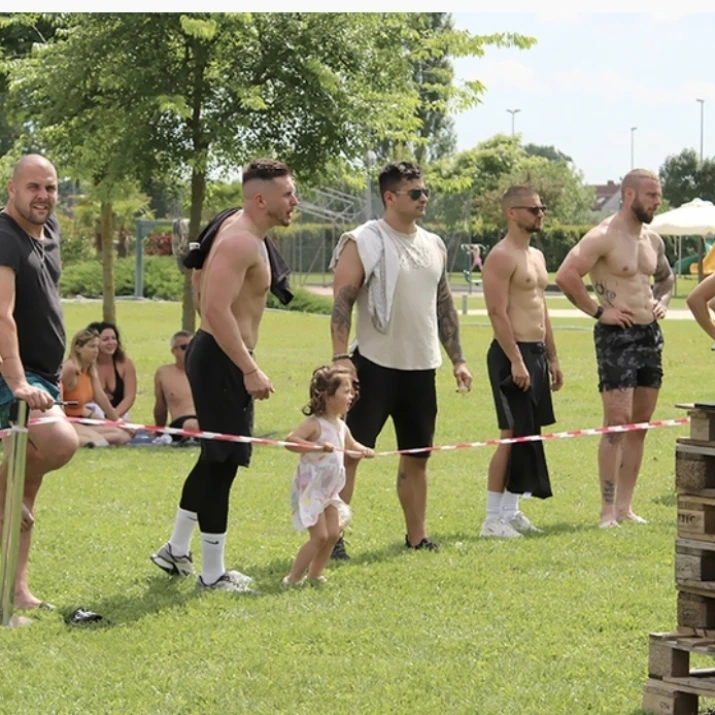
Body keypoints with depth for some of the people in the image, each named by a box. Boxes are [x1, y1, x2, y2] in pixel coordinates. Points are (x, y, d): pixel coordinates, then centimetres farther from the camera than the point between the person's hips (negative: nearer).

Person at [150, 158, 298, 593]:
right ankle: (213, 574, 1)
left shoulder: (244, 232, 12)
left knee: (216, 459, 20)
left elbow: (200, 279, 24)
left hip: (221, 356, 11)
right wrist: (250, 370, -30)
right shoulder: (240, 242, -21)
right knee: (222, 463, -5)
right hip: (221, 360, -11)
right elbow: (216, 309, -29)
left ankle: (177, 552, 30)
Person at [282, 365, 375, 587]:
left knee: (333, 533, 7)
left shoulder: (341, 426, 8)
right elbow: (290, 440, -32)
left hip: (329, 492, 8)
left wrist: (362, 451, 6)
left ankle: (315, 574, 21)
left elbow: (350, 445, 28)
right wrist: (318, 447, -41)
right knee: (320, 536, -10)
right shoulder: (315, 424, -19)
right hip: (310, 491, -8)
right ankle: (293, 579, -2)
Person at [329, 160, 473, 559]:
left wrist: (458, 359, 11)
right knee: (351, 451, -7)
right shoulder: (363, 243, -7)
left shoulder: (434, 246, 12)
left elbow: (445, 305, 17)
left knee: (417, 455, 12)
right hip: (377, 365, -6)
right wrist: (341, 357, -20)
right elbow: (342, 302, -12)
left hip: (422, 367, 6)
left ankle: (417, 536, 21)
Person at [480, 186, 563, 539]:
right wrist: (516, 361, -23)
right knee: (512, 436, -10)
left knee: (526, 436, 10)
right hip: (512, 353, -9)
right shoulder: (501, 257, -12)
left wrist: (552, 358, 19)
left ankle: (511, 511, 17)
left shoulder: (536, 256, 18)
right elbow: (497, 312, -18)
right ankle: (493, 518, -6)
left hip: (536, 353, 9)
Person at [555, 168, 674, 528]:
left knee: (640, 424, 9)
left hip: (650, 334, 8)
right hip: (617, 336, -8)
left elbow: (665, 277, 32)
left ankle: (625, 506, 15)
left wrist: (662, 302, 12)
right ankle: (608, 510, -9)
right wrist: (598, 311, -18)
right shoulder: (603, 237, -13)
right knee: (617, 423, -12)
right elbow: (565, 276, -23)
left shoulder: (653, 239, 12)